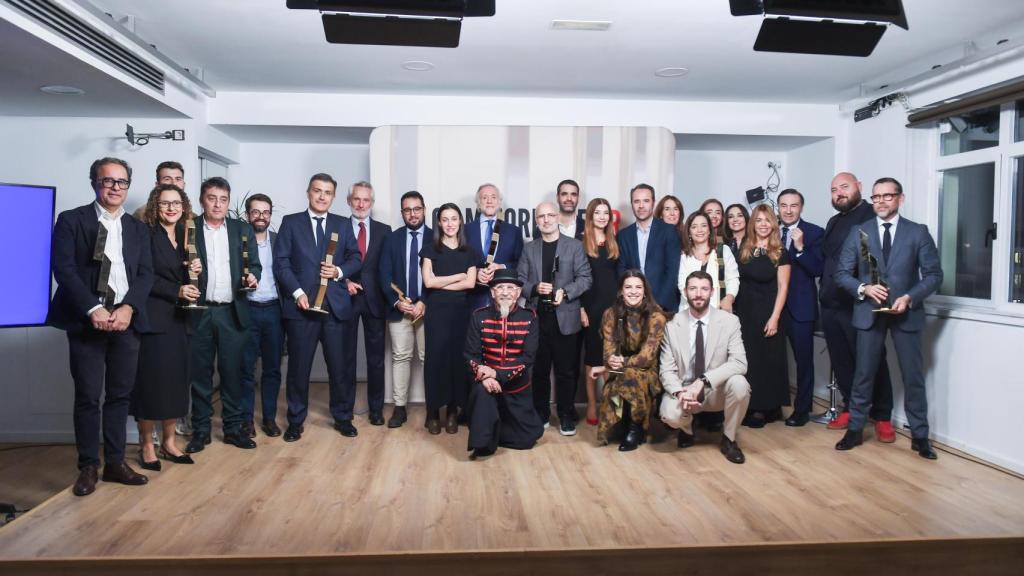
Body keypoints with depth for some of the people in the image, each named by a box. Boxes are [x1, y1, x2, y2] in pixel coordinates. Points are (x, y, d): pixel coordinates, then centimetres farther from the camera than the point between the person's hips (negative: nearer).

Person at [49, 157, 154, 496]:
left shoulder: (138, 229, 14)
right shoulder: (71, 221, 2)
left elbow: (146, 274, 6)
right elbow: (63, 269, -8)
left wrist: (128, 308, -11)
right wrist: (93, 309, -17)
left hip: (126, 321, 4)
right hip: (87, 321, -3)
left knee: (121, 395, 7)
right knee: (87, 397, 0)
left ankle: (115, 463, 18)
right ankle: (88, 467, 11)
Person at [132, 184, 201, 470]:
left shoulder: (185, 235, 13)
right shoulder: (146, 234, -6)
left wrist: (195, 270, -5)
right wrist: (176, 292, -17)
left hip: (178, 318, 6)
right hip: (153, 318, -6)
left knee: (176, 380, 7)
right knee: (151, 380, -1)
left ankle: (168, 442, 18)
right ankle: (146, 446, 11)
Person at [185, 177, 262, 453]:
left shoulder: (242, 229, 8)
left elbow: (254, 263, 9)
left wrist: (252, 276, -12)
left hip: (232, 312, 1)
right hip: (199, 312, -1)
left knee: (232, 371, 7)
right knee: (200, 373, 7)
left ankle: (233, 427, 18)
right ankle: (200, 430, 18)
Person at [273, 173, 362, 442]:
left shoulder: (343, 225, 12)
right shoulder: (291, 222, 6)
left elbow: (356, 258, 11)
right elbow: (281, 262, -1)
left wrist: (340, 271, -9)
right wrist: (297, 292, -12)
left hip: (336, 305, 2)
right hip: (301, 304, -1)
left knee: (339, 365, 5)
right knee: (298, 366, 5)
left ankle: (343, 417, 20)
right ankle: (296, 420, 19)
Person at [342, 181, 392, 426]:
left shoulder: (384, 230, 7)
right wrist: (345, 281, -13)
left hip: (374, 299, 1)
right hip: (346, 298, -1)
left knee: (376, 356, 5)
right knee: (346, 355, 7)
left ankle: (376, 409, 15)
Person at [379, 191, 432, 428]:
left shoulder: (435, 238, 3)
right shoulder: (391, 239, 8)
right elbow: (384, 275, 2)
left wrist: (425, 303, -12)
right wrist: (397, 302, -10)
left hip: (427, 307, -1)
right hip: (398, 308, 2)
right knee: (400, 357, 4)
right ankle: (399, 407, 10)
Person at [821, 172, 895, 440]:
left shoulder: (873, 216, -6)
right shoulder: (833, 222, 18)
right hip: (831, 305, 7)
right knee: (840, 362, 11)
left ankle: (882, 417, 13)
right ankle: (851, 409, 25)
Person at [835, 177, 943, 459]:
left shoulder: (918, 232, 1)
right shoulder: (858, 232, 3)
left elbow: (934, 274, -1)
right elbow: (842, 274, 2)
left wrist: (909, 297, -16)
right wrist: (864, 288, -16)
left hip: (906, 313, 0)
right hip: (869, 312, 1)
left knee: (913, 376, 6)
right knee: (863, 374, 7)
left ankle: (919, 435, 18)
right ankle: (855, 429, 18)